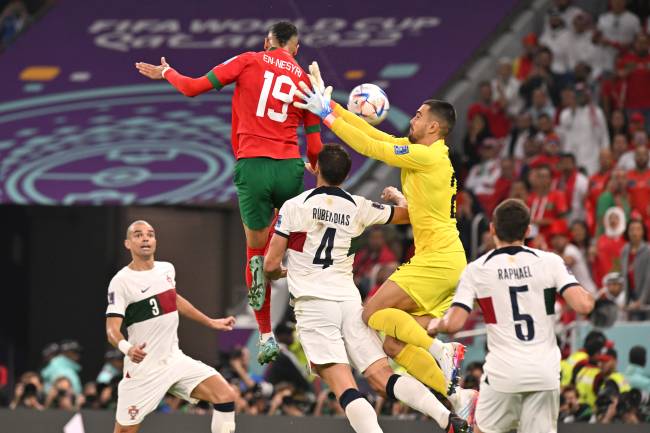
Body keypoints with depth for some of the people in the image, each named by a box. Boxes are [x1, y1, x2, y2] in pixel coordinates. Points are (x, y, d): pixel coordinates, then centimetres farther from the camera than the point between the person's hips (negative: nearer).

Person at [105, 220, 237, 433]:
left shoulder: (167, 269, 6)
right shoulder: (121, 282, -14)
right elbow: (112, 330, -21)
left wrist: (210, 322, 31)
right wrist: (128, 348, -42)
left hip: (175, 360, 5)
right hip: (143, 368, -5)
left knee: (225, 397, -12)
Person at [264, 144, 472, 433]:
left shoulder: (294, 206, -1)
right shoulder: (356, 207, 9)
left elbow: (271, 265, 0)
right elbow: (407, 214, 25)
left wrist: (278, 274, 24)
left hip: (312, 303, -4)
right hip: (349, 300, 4)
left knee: (343, 386, -14)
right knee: (382, 376, 0)